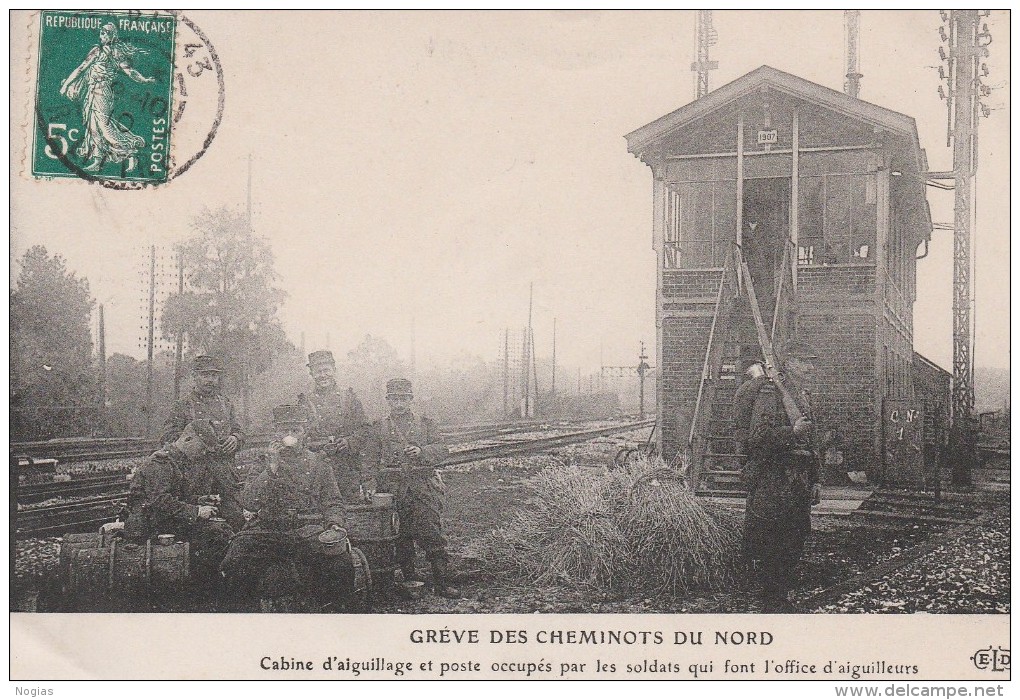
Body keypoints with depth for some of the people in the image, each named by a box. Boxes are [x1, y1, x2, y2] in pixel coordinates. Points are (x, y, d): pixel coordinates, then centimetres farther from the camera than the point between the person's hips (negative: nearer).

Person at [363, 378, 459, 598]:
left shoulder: (425, 424, 14)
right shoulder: (378, 427, 14)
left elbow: (443, 450, 6)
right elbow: (370, 461, 12)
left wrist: (422, 451, -12)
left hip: (424, 485, -1)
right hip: (393, 488, 1)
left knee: (431, 533, -9)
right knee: (402, 536, 1)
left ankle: (442, 583, -9)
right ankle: (408, 578, 12)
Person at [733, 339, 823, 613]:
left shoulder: (803, 396, 18)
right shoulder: (771, 393, -11)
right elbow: (757, 437, -20)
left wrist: (815, 480, 22)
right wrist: (792, 431, -26)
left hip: (797, 484, 9)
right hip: (772, 482, -9)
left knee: (794, 545, 11)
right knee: (772, 548, -6)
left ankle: (783, 599, 20)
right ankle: (773, 604, 0)